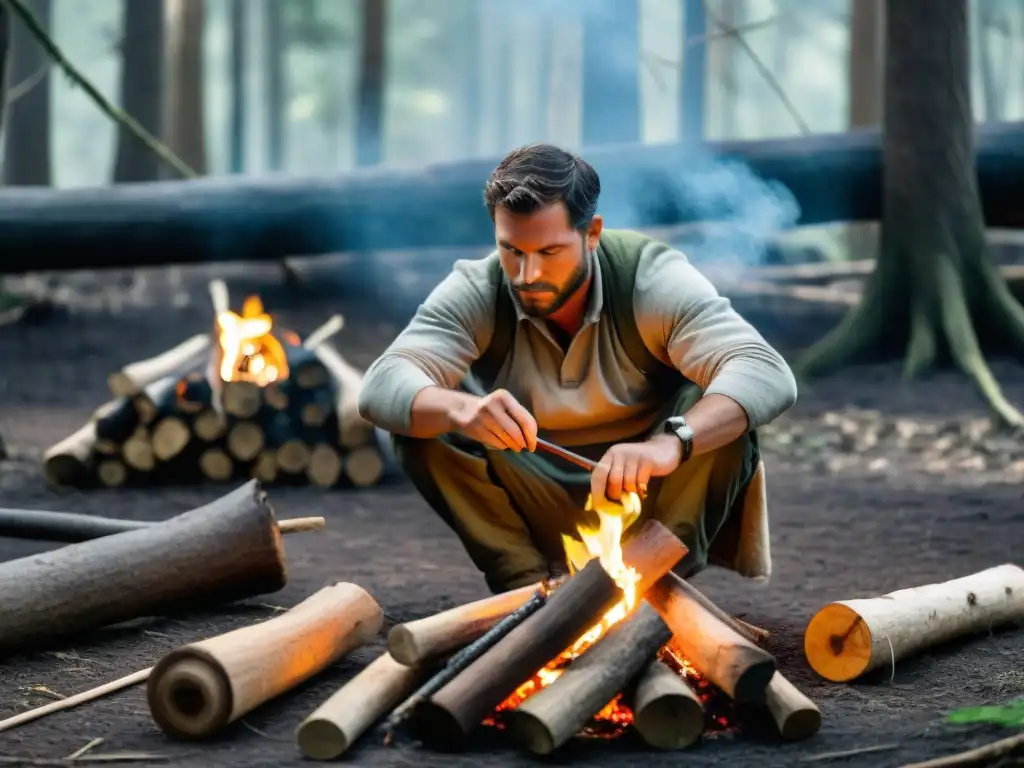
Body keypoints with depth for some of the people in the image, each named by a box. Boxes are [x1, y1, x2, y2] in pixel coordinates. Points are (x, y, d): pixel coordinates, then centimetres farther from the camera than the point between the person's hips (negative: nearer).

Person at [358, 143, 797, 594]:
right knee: (424, 425, -23)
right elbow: (381, 388, -28)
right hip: (534, 512, 2)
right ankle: (530, 585, -12)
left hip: (646, 494, -1)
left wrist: (672, 442, -53)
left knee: (721, 412, -29)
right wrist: (459, 409, -51)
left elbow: (767, 375, -34)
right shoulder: (475, 293, -17)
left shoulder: (653, 280, -22)